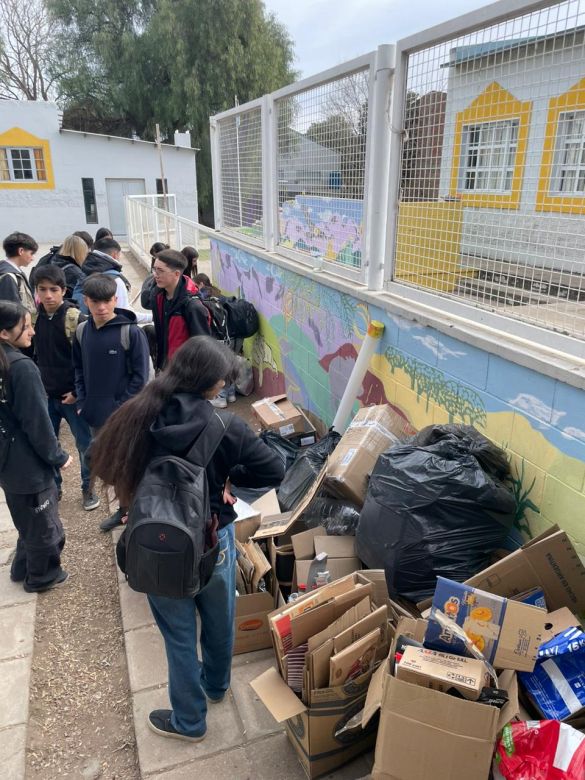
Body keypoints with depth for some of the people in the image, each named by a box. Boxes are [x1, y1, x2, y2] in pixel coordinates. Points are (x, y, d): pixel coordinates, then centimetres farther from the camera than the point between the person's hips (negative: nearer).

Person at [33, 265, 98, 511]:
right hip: (44, 395, 5)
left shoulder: (75, 318, -14)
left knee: (84, 443, 7)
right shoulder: (33, 317, 1)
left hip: (72, 395, -4)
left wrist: (79, 392, -14)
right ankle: (52, 488, 30)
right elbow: (30, 353, 13)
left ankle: (88, 488, 24)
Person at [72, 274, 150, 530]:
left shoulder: (131, 332, -15)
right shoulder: (82, 331, 2)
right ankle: (125, 507, 37)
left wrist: (121, 408, -14)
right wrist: (83, 402, 2)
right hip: (96, 415, 6)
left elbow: (141, 376, -13)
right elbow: (78, 369, 12)